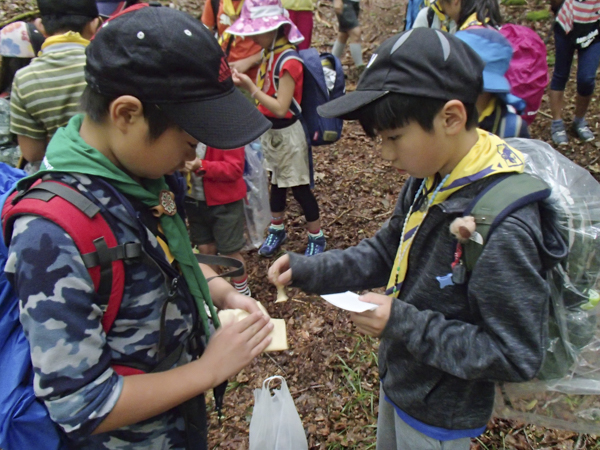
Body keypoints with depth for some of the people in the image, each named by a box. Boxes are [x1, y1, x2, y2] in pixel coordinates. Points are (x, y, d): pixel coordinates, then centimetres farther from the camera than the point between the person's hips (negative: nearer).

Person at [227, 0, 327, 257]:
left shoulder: (288, 61, -24)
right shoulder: (269, 53, 2)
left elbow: (280, 108, -27)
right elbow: (268, 95, 5)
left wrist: (250, 87, -27)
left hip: (287, 133, -8)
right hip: (270, 130, 9)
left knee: (299, 187, 4)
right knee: (276, 182, 21)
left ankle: (317, 238, 21)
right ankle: (277, 230, 38)